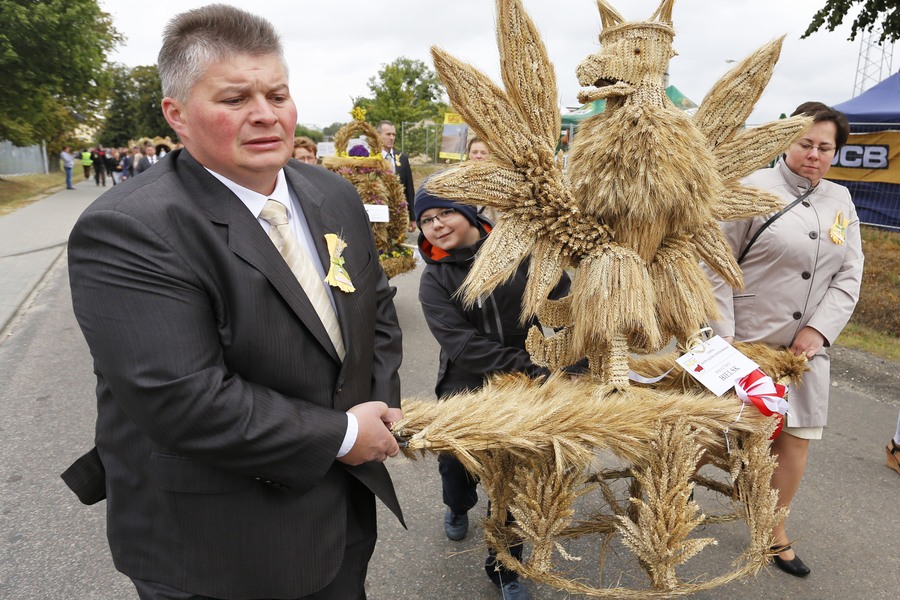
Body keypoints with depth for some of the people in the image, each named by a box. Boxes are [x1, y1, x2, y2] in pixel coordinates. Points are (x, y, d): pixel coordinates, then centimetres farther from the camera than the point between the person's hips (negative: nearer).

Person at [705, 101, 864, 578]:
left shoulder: (840, 201, 9)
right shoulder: (754, 190, -8)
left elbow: (848, 276, 6)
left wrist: (818, 330, -8)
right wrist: (722, 335, -15)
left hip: (805, 345, 5)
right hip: (747, 341, -4)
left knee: (796, 440, 9)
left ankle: (774, 530, 30)